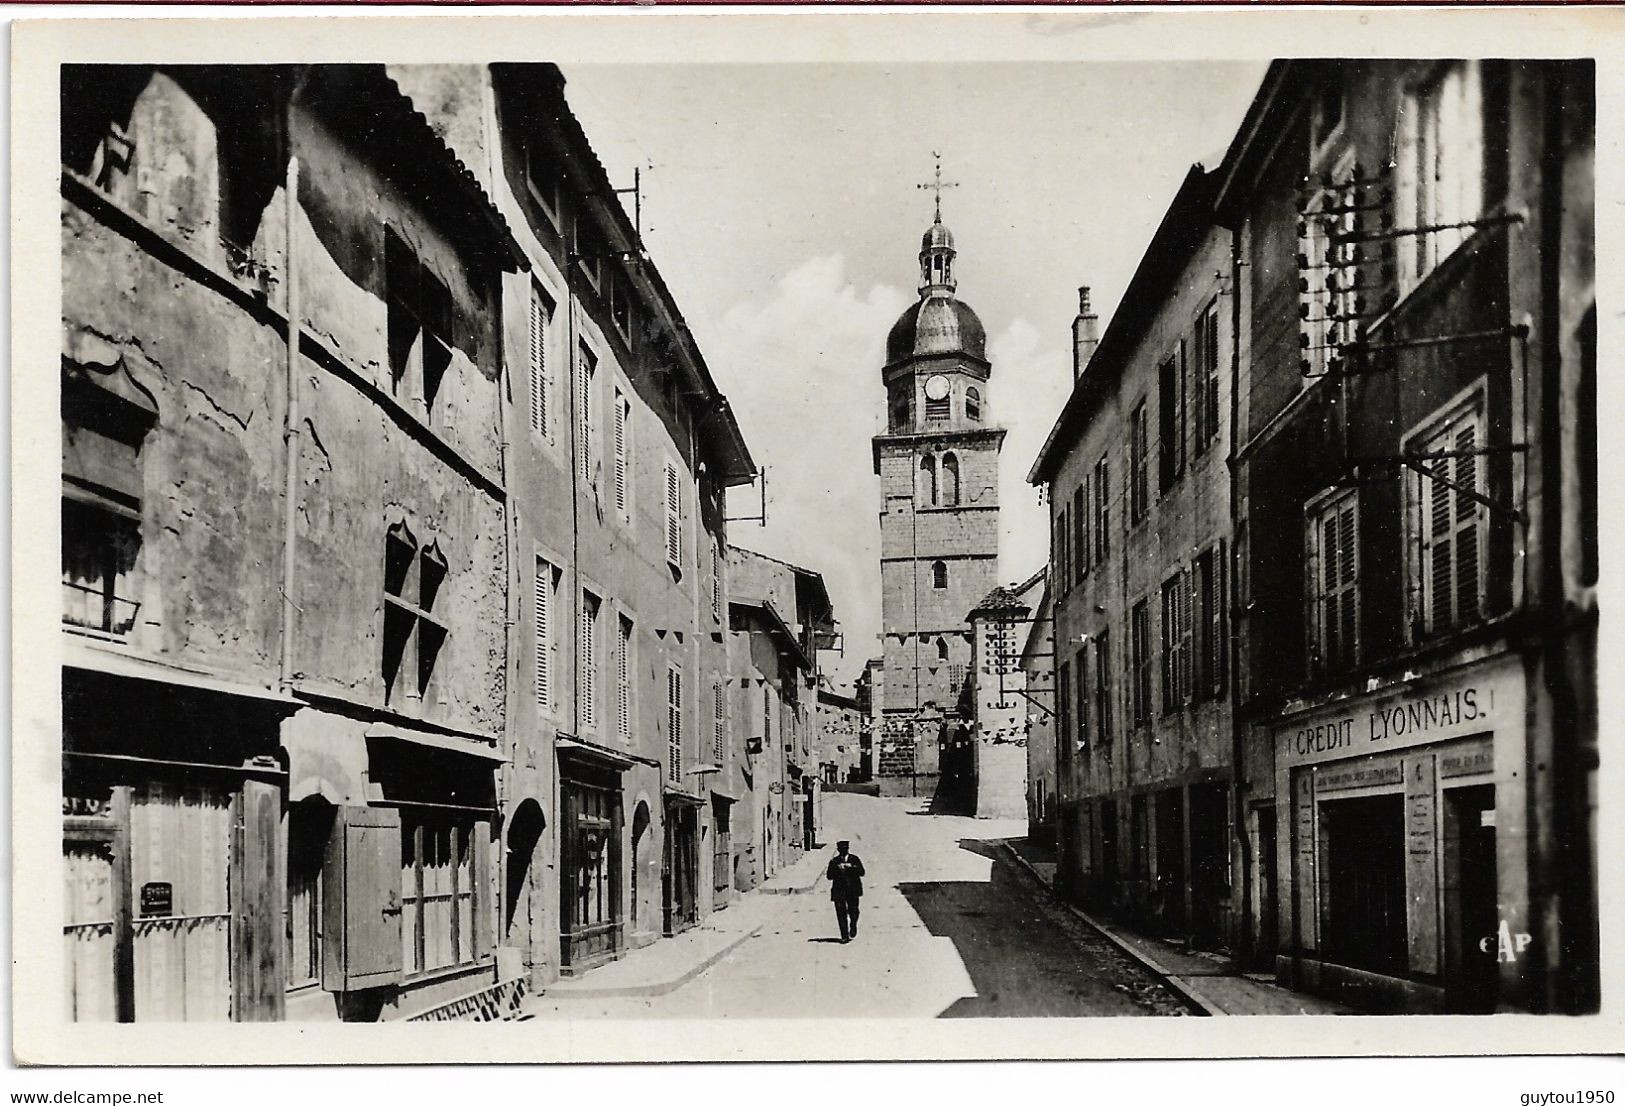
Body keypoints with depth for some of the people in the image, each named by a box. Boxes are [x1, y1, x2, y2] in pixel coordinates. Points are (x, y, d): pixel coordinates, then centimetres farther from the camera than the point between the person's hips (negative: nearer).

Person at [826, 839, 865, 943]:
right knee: (841, 913, -4)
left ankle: (853, 925, 29)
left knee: (853, 910, -4)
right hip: (839, 890, 0)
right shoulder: (834, 861, 9)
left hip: (853, 890, 0)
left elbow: (861, 872, -2)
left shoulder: (854, 859, 9)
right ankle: (844, 936, 1)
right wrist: (837, 869, -15)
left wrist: (851, 867, -15)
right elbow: (829, 876, 0)